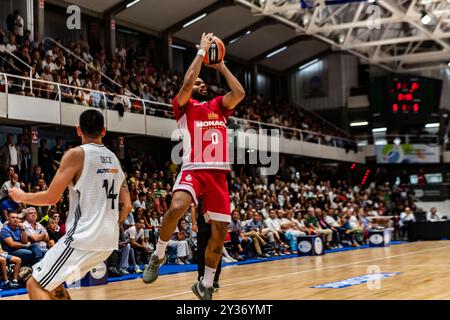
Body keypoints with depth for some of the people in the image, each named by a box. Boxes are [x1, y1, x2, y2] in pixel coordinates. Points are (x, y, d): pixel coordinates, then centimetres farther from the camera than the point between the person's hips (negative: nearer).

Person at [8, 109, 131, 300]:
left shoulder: (76, 154, -8)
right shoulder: (114, 159, 14)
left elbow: (51, 198, -7)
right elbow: (126, 206, 12)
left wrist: (21, 196, 10)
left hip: (83, 238, -8)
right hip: (108, 241, 8)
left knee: (35, 285, 3)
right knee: (52, 282, 24)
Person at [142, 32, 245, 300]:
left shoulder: (219, 106, 20)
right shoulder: (184, 106, 7)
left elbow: (239, 92, 3)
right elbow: (186, 83, -12)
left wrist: (221, 66, 12)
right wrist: (202, 51, -3)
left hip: (219, 172, 5)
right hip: (193, 169, -5)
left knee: (220, 231, 3)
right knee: (177, 207, -34)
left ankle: (206, 285, 19)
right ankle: (159, 255, -8)